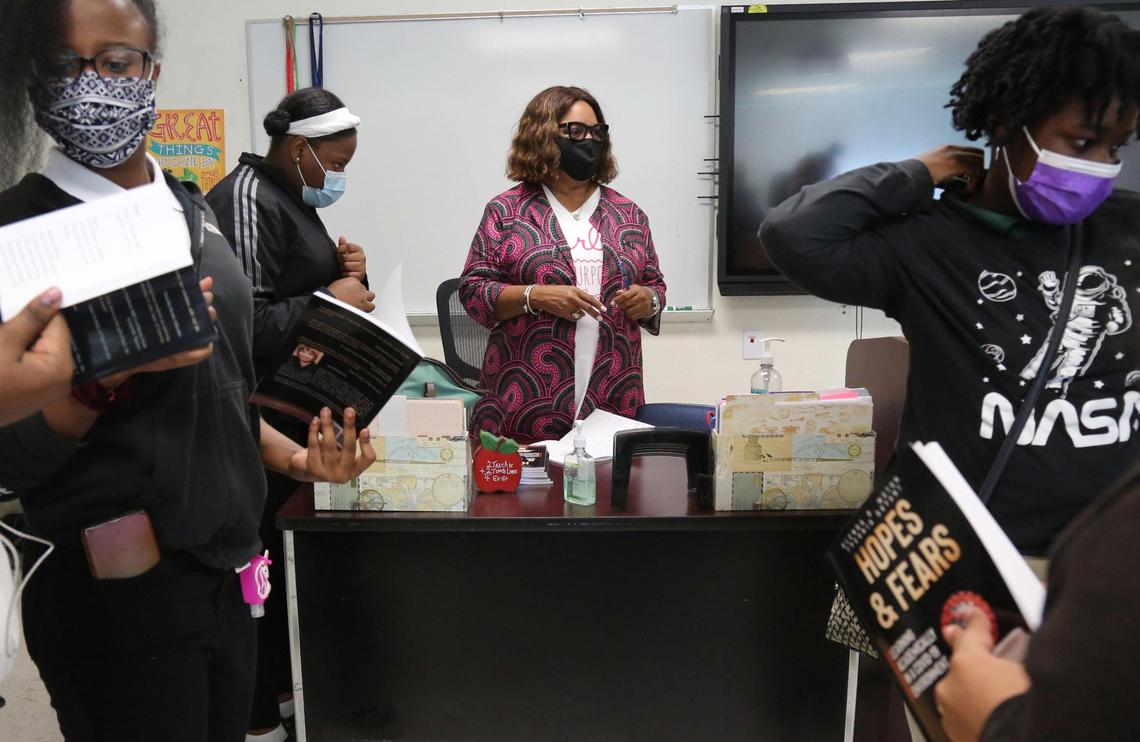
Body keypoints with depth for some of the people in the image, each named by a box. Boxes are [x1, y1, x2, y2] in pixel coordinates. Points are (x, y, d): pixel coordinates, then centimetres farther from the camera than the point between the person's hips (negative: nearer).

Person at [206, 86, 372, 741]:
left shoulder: (292, 196, 14)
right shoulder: (247, 199, -16)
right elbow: (247, 323, -25)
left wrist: (347, 272, 2)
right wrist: (330, 301, -17)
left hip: (292, 411, 10)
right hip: (259, 421, -10)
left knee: (285, 545, 18)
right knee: (259, 553, 1)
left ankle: (280, 684, 34)